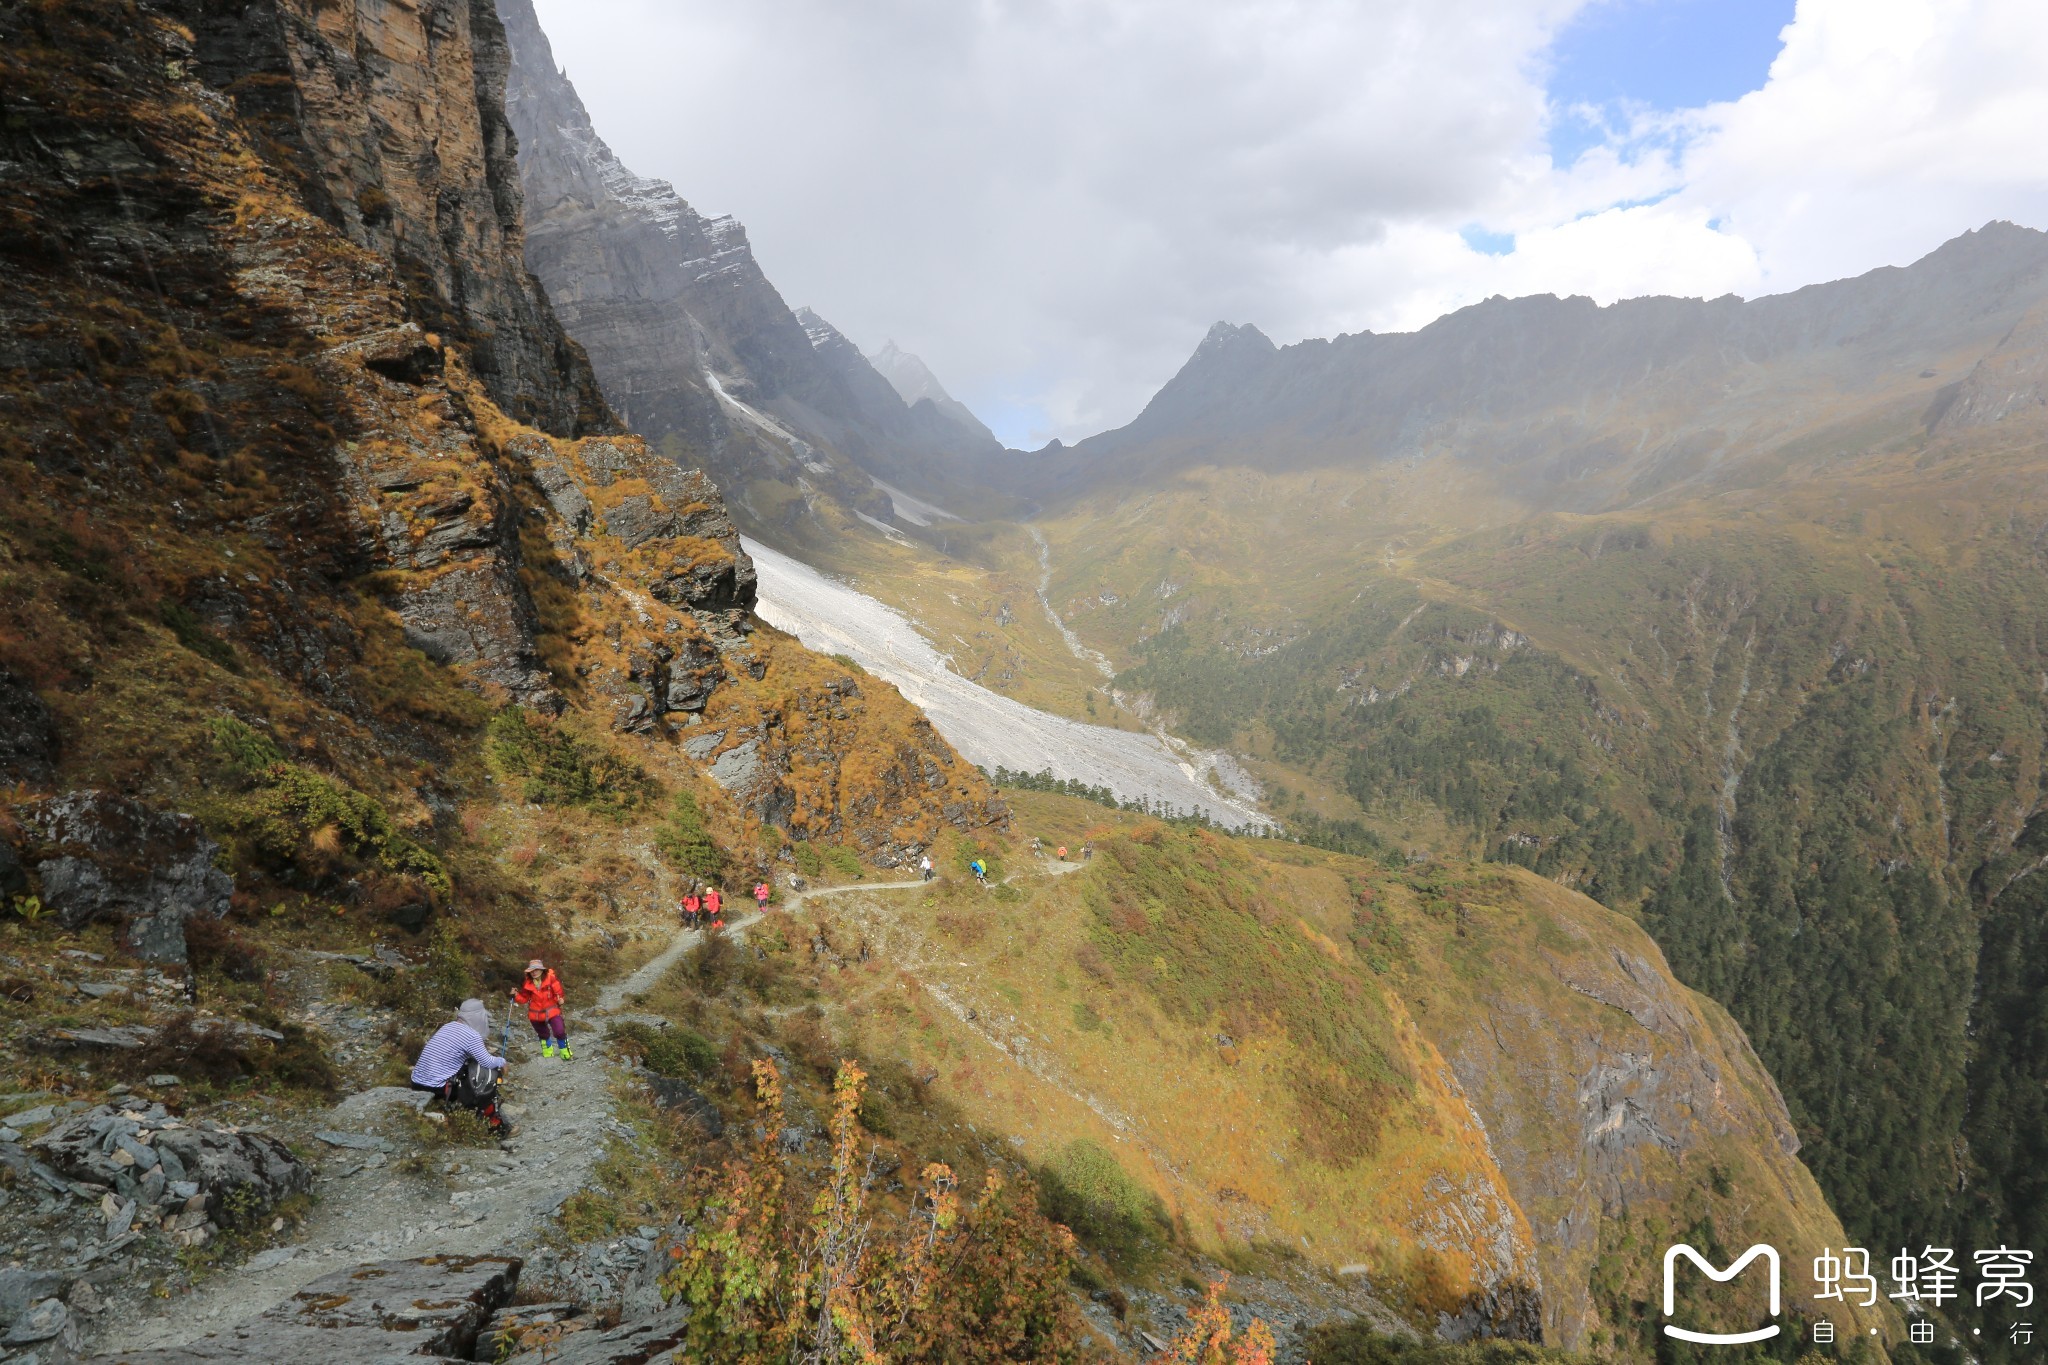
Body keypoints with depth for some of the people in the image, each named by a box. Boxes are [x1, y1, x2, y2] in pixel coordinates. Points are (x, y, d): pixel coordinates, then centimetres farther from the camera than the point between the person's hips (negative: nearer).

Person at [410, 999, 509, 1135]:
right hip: (437, 1088, -8)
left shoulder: (448, 1026, 9)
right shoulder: (471, 1035, -14)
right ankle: (496, 1125, 15)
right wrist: (502, 1061, 12)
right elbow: (487, 1063, -6)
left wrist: (483, 1052, 22)